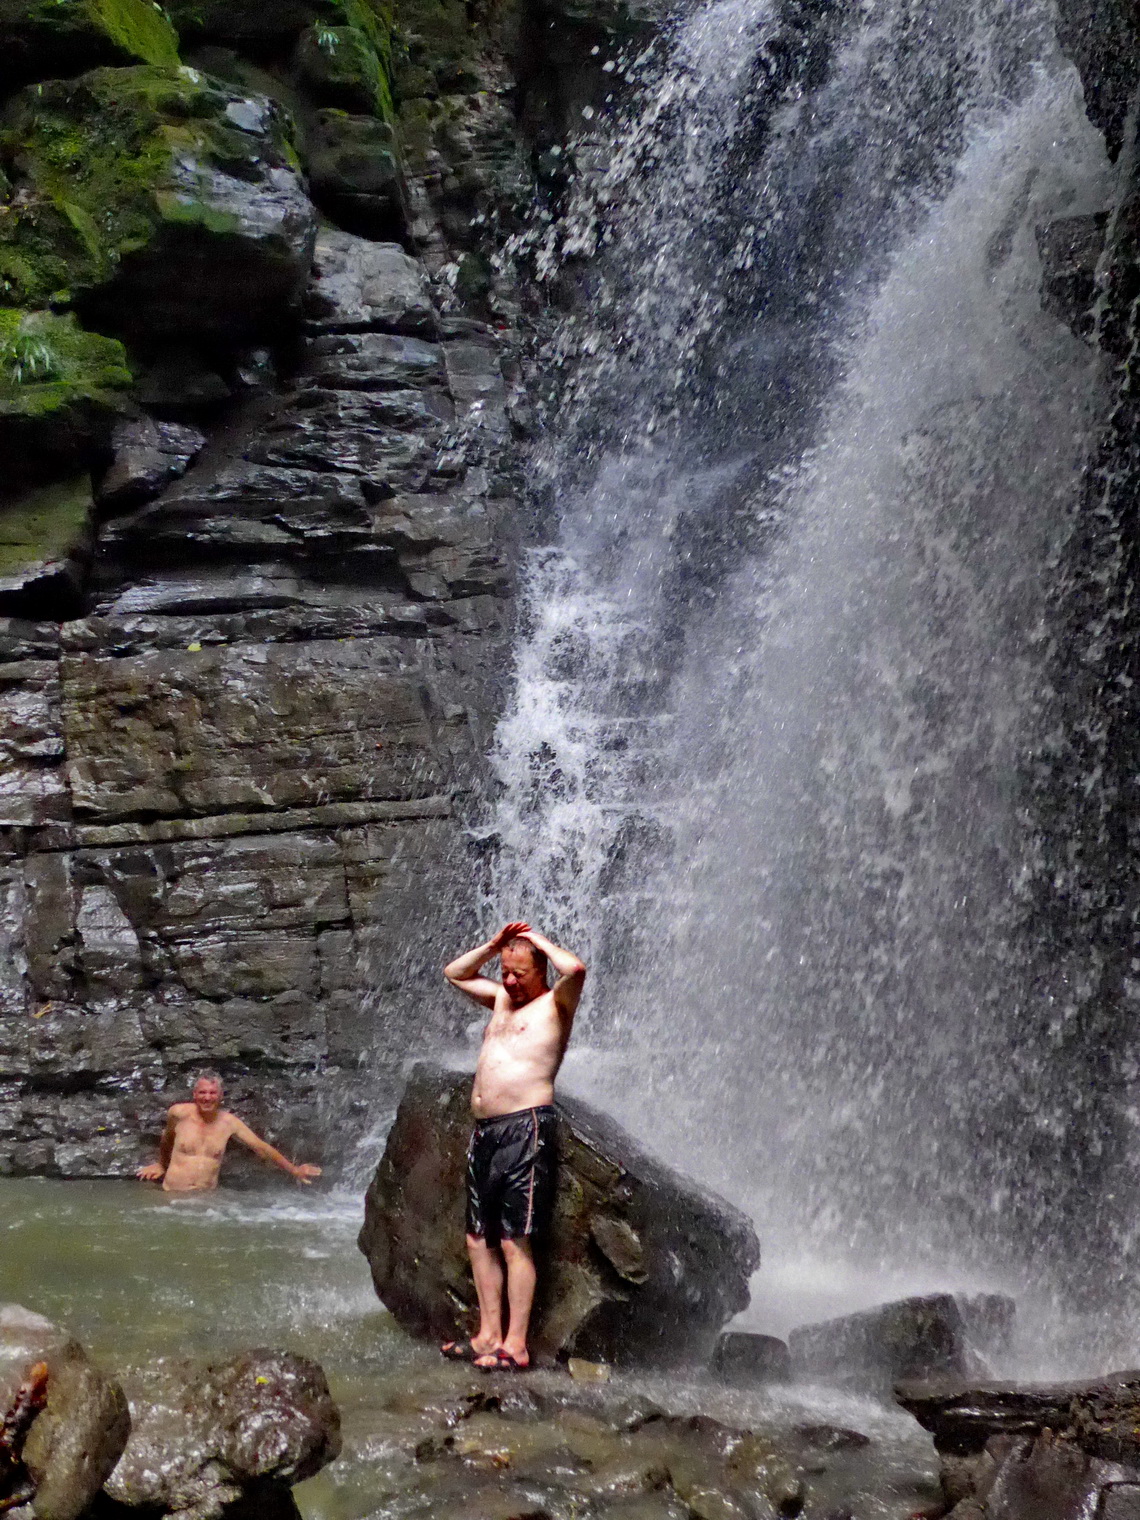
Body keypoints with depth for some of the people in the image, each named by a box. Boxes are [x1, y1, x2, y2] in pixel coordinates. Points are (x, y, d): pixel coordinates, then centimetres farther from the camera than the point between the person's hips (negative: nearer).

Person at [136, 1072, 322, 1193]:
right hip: (172, 1194, -1)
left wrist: (294, 1171, 7)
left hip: (207, 1196, 1)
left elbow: (262, 1148, 8)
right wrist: (161, 1165, 33)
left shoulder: (229, 1122, 0)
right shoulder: (179, 1113, -4)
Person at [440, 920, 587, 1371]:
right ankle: (489, 1333, 15)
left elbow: (575, 969, -21)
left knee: (514, 1242, -9)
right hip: (484, 1130, 8)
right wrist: (493, 945, 18)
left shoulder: (554, 1004, 0)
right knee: (478, 1237, 8)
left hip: (525, 1128, -8)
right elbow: (454, 973, 34)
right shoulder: (501, 997, 21)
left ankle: (516, 1345, -7)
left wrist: (539, 939, -4)